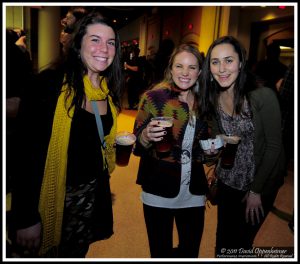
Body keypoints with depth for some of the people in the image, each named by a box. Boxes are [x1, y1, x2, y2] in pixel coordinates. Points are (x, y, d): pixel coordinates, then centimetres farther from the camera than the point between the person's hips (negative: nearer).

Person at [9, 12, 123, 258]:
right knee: (48, 253, 17)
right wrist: (26, 219, -18)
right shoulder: (53, 86, -19)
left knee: (77, 253, 24)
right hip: (53, 195, -5)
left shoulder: (109, 92, 1)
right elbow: (29, 154, -19)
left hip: (91, 192, 6)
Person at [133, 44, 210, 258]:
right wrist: (147, 136, -29)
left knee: (191, 252, 17)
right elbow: (137, 148, -9)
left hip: (194, 193, 4)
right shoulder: (154, 97, -9)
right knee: (161, 252, 9)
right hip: (159, 192, -4)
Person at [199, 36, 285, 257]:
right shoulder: (213, 98, -6)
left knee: (240, 242, 13)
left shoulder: (263, 96, -22)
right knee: (223, 239, 16)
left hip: (260, 182, -4)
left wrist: (256, 190, -12)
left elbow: (274, 146, -16)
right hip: (228, 181, 4)